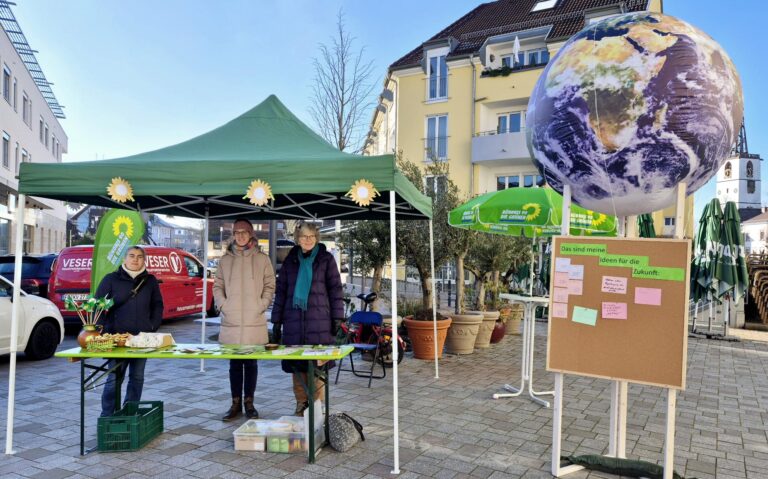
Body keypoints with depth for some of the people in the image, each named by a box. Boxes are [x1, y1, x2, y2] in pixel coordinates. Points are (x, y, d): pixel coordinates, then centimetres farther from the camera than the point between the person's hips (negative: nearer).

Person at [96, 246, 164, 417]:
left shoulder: (150, 281, 9)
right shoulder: (111, 279, 1)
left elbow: (157, 306, 14)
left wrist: (153, 326, 2)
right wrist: (104, 330, -6)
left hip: (142, 338, 3)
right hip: (117, 337, -3)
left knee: (137, 377, 9)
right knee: (114, 378, -4)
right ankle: (106, 415, 8)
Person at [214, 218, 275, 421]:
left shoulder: (262, 259, 3)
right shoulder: (225, 259, 8)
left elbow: (270, 286, 3)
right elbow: (218, 286, 11)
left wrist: (261, 306, -8)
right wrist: (223, 305, -3)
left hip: (254, 321, -1)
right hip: (231, 321, 2)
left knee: (251, 363, 6)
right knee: (234, 363, 8)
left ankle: (249, 402, 17)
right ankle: (236, 403, 18)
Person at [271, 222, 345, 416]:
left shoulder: (326, 259, 5)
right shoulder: (290, 260, 13)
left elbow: (335, 288, 3)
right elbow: (281, 290, 15)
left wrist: (337, 318, -3)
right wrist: (277, 319, 11)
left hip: (319, 321, -3)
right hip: (294, 321, 3)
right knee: (296, 364, 5)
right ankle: (301, 404, 17)